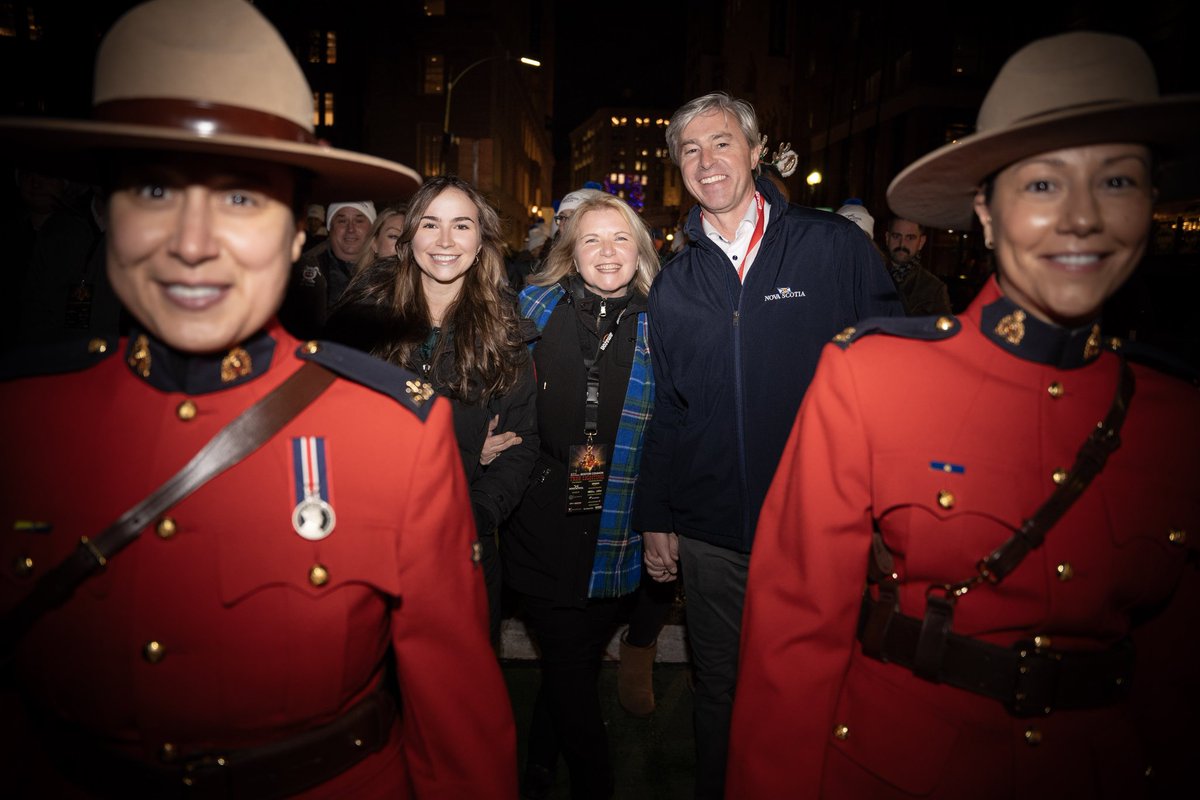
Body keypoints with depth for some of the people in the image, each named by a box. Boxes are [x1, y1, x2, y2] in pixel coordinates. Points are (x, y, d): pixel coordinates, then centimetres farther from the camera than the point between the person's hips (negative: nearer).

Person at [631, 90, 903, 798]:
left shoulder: (836, 246, -3)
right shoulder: (675, 283, 6)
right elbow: (668, 411, 10)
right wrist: (655, 516, 8)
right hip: (710, 534, 3)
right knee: (721, 695, 17)